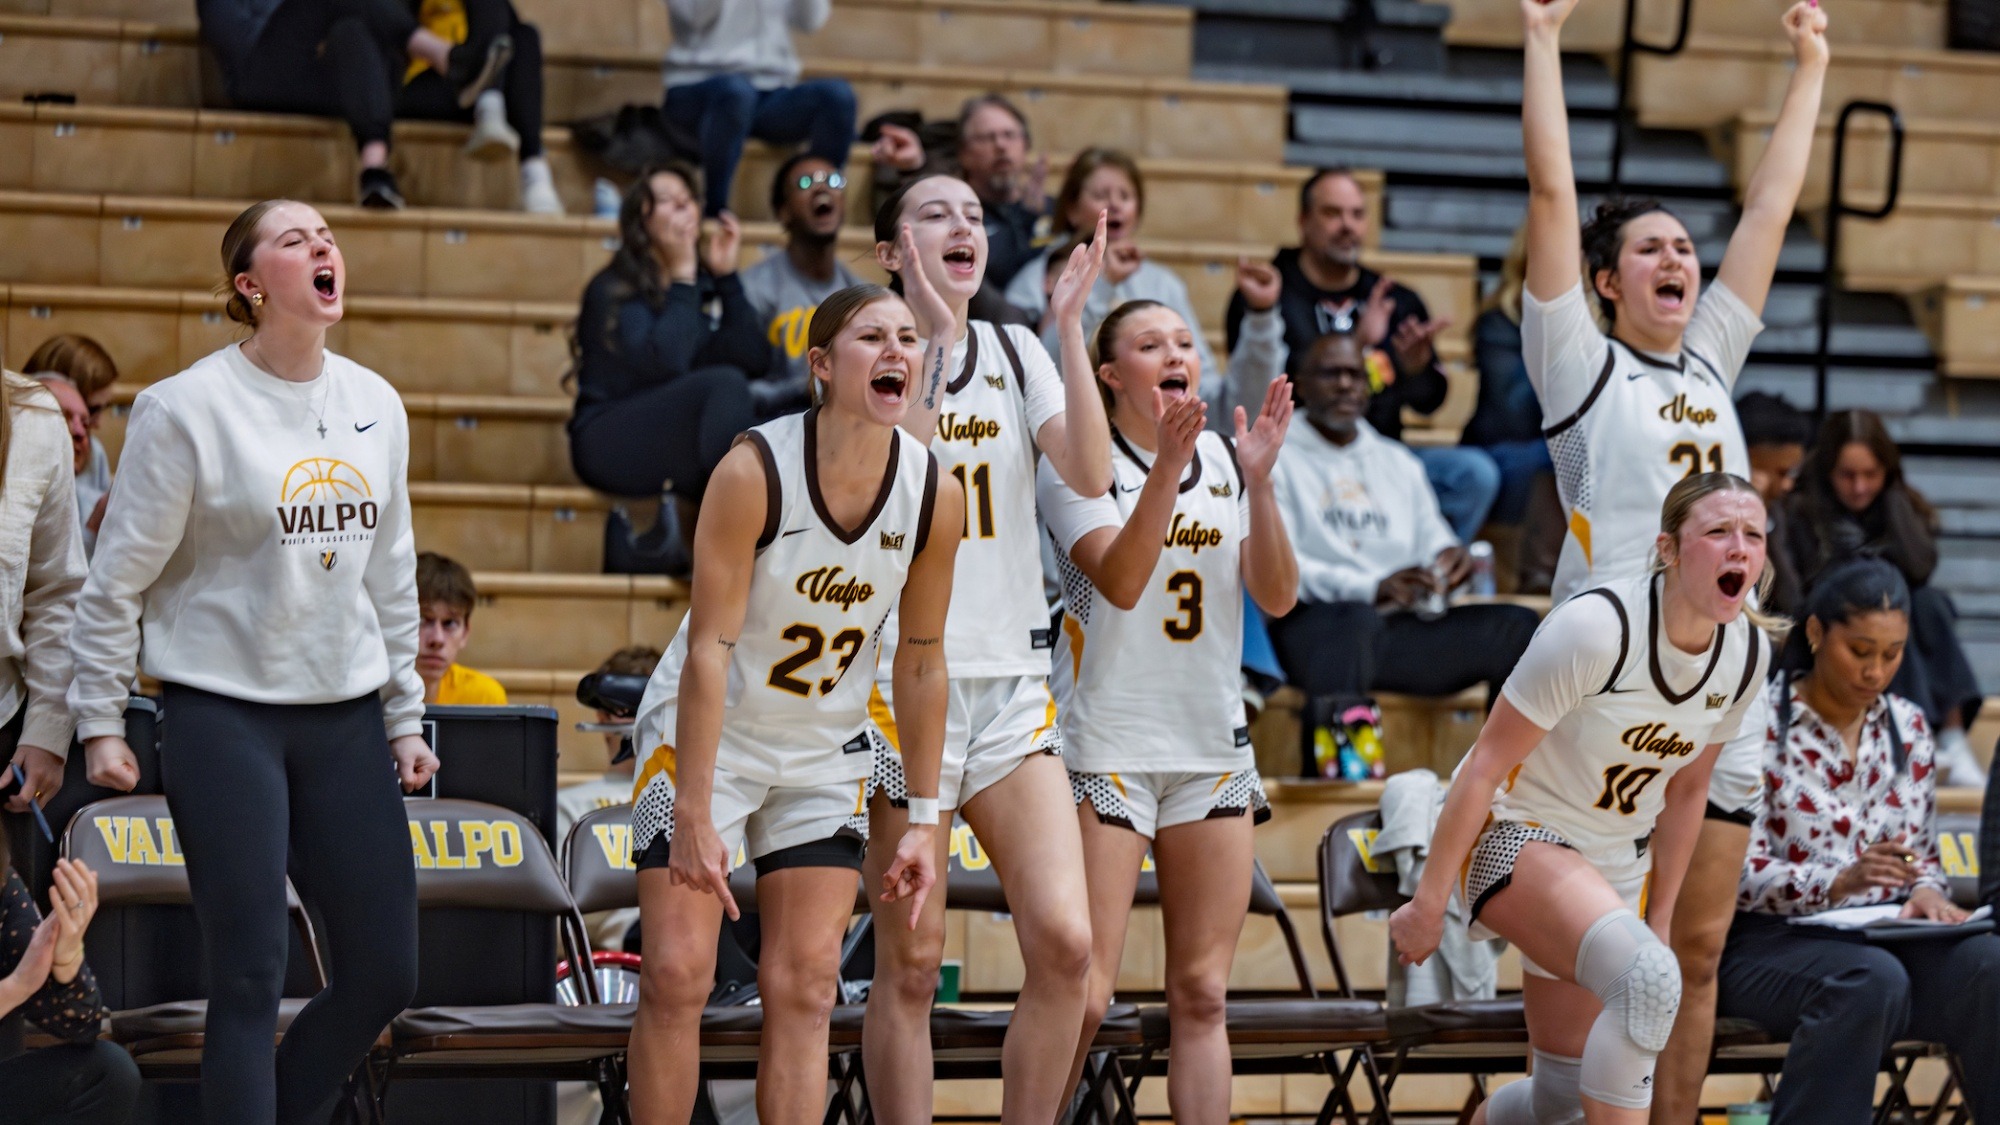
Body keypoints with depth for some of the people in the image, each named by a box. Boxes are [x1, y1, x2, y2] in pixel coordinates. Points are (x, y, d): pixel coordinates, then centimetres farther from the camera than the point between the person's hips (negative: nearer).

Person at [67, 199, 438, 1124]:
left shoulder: (375, 405, 8)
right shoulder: (187, 408, -9)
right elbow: (118, 578, -4)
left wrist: (404, 717, 15)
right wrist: (99, 721, -4)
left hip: (347, 718, 5)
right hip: (225, 717, -5)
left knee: (384, 973, 3)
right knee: (250, 976, -7)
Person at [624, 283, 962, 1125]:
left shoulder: (935, 495, -11)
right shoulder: (755, 470, -24)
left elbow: (920, 662, -1)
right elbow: (709, 646, -24)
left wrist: (923, 817, -1)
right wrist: (694, 813, -27)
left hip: (825, 752, 4)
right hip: (704, 734, -4)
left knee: (805, 987, -1)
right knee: (677, 975, -9)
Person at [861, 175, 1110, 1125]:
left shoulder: (1016, 352, 11)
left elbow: (1090, 475, -3)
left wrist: (1072, 327, -9)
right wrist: (934, 349, -19)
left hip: (1013, 679, 4)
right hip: (904, 678, -4)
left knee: (1064, 941, -10)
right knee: (911, 965, -2)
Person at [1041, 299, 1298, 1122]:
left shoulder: (1225, 459, 8)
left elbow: (1277, 597, -1)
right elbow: (1120, 581, -20)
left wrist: (1259, 480, -13)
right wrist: (1169, 466, -29)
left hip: (1213, 746, 5)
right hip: (1105, 743, -5)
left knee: (1202, 994, 5)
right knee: (1082, 994, -10)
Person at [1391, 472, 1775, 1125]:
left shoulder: (1747, 654, -5)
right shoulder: (1597, 628, -25)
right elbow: (1486, 765, -19)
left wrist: (1660, 918, 14)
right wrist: (1429, 902, -16)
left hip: (1616, 862, 7)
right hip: (1512, 833, -7)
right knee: (1649, 980, -35)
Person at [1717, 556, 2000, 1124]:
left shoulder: (1908, 729, 14)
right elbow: (1741, 876, -9)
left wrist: (1928, 891, -6)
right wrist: (1841, 882, -25)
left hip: (1883, 936, 5)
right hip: (1769, 942, -5)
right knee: (1872, 981, -38)